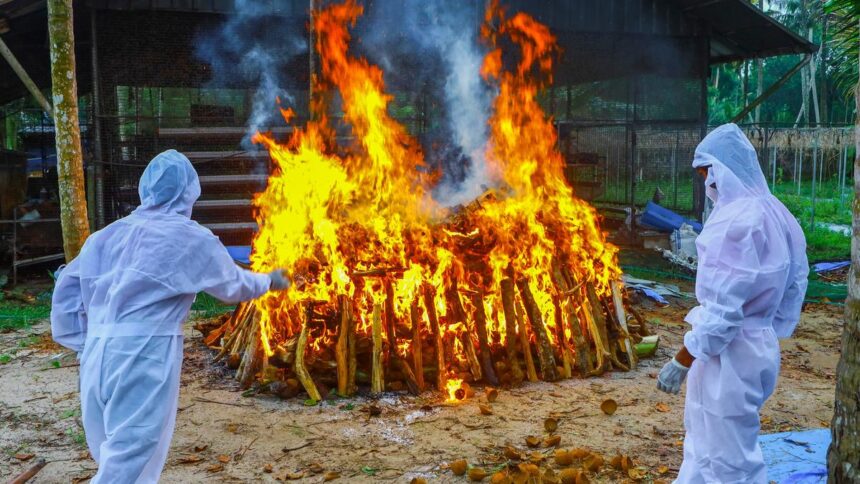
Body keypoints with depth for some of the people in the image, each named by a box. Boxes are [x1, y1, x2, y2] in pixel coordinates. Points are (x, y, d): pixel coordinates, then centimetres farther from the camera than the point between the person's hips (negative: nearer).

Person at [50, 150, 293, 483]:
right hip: (146, 358, -6)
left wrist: (87, 343, 19)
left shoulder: (107, 235, 15)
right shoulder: (190, 237, -1)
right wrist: (269, 281, 30)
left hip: (97, 358, 7)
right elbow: (233, 285, 12)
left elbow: (67, 289, 13)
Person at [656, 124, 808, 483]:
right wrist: (770, 333, 21)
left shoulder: (736, 220, -23)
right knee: (707, 438, 26)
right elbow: (794, 288, 13)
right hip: (757, 345, 9)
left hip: (728, 354, -9)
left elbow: (723, 306, -25)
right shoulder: (776, 215, 6)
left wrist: (682, 360, -18)